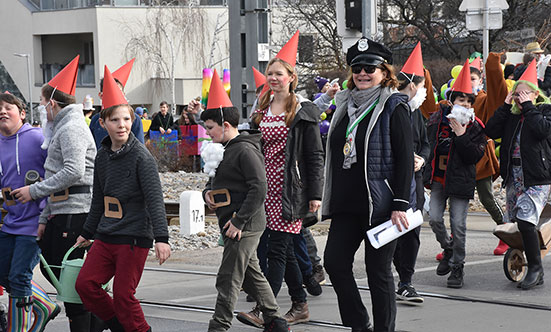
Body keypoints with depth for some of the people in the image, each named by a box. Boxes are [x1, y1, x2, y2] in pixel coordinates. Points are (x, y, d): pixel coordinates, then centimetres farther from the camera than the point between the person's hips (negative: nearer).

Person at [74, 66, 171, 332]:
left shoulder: (141, 156, -10)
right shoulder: (103, 156, 10)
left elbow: (155, 199, -16)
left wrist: (161, 237, -25)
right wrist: (87, 234, 28)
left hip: (134, 237, -7)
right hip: (105, 237, 7)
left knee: (123, 295, -6)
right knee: (85, 284, 0)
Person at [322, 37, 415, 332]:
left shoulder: (393, 107, -7)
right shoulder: (345, 105, 13)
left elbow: (405, 158, -11)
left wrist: (400, 204, -18)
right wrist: (331, 198, 18)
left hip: (380, 204, -7)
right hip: (347, 203, 7)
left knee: (378, 271, 0)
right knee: (334, 261, 1)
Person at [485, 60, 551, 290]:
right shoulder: (512, 115, 16)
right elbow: (491, 131, 4)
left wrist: (528, 107, -11)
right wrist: (506, 106, 1)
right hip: (513, 176, 6)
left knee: (526, 221, -20)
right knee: (516, 222, 4)